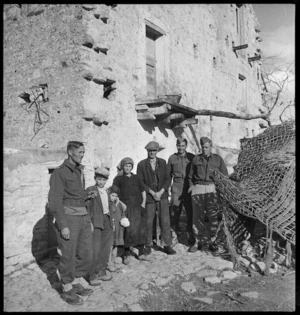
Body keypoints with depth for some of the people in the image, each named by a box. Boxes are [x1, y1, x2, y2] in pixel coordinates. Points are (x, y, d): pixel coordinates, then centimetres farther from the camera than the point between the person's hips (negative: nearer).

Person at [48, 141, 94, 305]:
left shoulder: (79, 171, 14)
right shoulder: (60, 172, -9)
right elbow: (55, 201, -13)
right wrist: (63, 225, -17)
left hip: (83, 216, 7)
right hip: (68, 217, -7)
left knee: (86, 253, 12)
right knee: (69, 256, 4)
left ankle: (77, 282, 31)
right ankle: (67, 290, 23)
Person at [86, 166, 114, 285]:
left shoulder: (106, 192, 17)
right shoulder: (90, 190, -4)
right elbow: (87, 207, -10)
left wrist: (111, 221, 15)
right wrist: (89, 222, -17)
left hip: (107, 222, 7)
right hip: (96, 222, -7)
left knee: (106, 249, 10)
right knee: (95, 249, -6)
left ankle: (101, 272, 23)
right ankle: (92, 276, 5)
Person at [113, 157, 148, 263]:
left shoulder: (136, 178, 16)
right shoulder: (118, 179, 8)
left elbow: (143, 191, 17)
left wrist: (143, 203, 4)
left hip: (138, 205, 3)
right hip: (126, 206, -3)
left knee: (141, 228, 3)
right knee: (129, 228, -9)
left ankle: (141, 252, 17)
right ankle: (127, 253, 2)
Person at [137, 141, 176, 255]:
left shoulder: (162, 162, 9)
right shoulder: (141, 164, 2)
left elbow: (168, 179, 6)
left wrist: (160, 192, -7)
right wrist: (152, 192, -10)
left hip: (162, 195, 2)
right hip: (148, 196, -1)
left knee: (165, 220, -2)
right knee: (148, 221, 2)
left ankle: (167, 245, 7)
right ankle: (148, 245, 18)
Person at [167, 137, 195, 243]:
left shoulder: (192, 157, 4)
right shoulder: (172, 158, 7)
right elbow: (168, 175, 13)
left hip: (189, 187, 0)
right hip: (176, 187, 0)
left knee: (190, 211, 3)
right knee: (175, 211, -1)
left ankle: (191, 234, 17)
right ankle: (174, 235, 12)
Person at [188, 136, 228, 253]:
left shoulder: (218, 159, 8)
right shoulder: (196, 159, 11)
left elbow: (225, 176, 11)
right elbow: (191, 175, 18)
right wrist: (191, 185, 2)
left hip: (212, 189, -1)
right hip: (198, 189, 1)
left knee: (213, 216, -9)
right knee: (198, 216, 0)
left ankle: (212, 242, 2)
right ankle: (198, 242, 11)